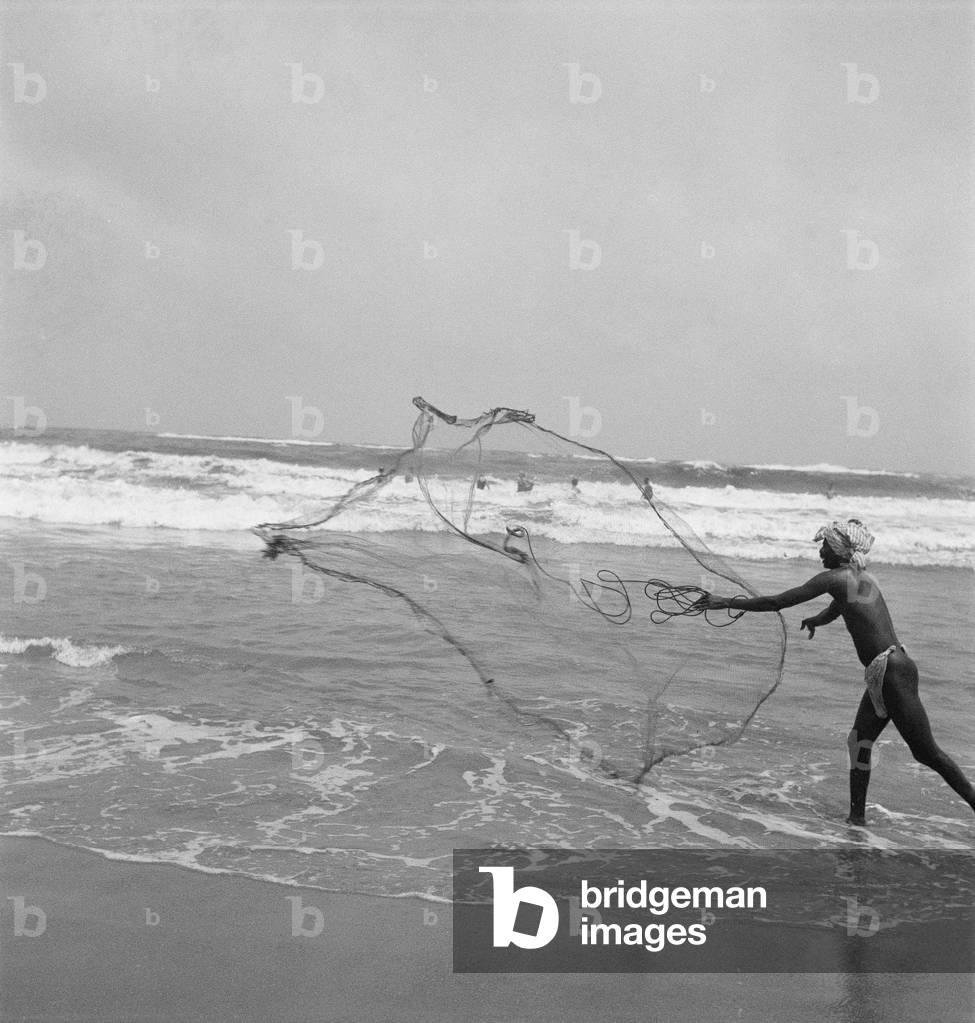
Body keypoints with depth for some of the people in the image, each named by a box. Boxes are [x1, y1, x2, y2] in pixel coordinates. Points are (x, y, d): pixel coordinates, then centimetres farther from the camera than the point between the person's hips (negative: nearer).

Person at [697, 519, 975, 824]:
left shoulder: (836, 578, -12)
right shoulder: (863, 578, 14)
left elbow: (778, 602, -9)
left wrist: (728, 602, -3)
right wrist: (816, 619, 28)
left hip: (892, 673, -9)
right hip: (888, 671, 9)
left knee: (926, 752, -4)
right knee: (859, 742, 12)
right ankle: (857, 815, 16)